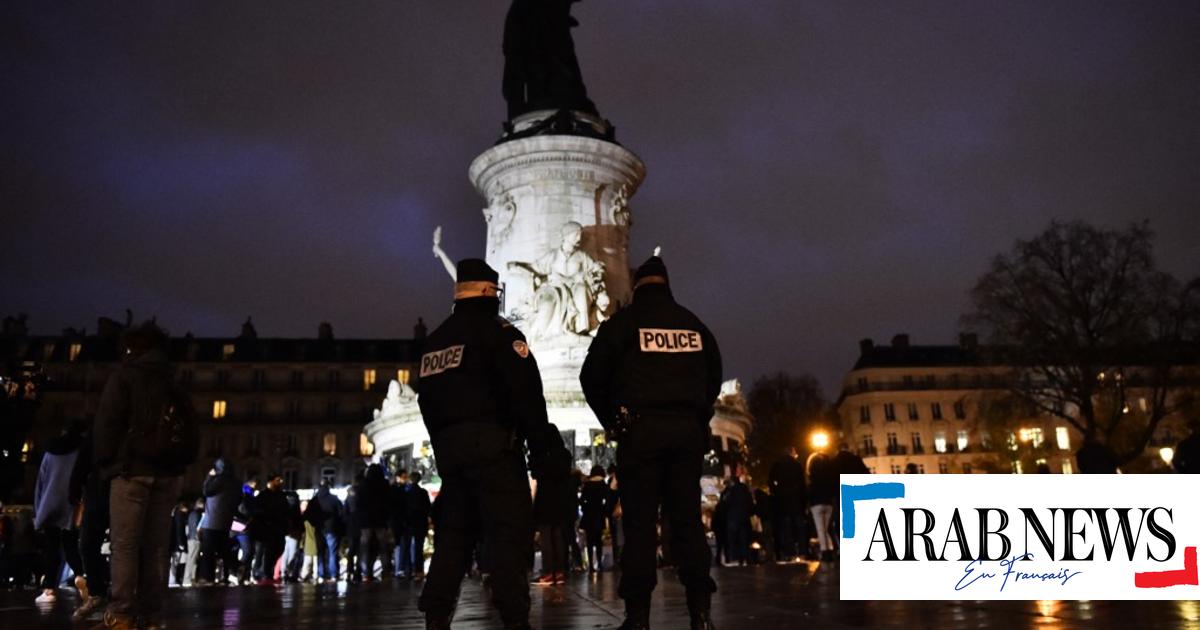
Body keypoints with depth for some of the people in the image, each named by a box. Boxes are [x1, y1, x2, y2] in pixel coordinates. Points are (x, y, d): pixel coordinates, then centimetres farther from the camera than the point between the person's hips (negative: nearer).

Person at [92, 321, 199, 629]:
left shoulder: (124, 377, 4)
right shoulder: (173, 389, 19)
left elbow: (107, 422, -5)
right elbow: (192, 436, 15)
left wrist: (105, 462, 2)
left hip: (133, 470, -5)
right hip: (168, 473, 5)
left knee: (125, 545, -6)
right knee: (156, 546, 5)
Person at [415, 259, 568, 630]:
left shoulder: (435, 340, 18)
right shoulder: (499, 332, -6)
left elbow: (428, 400, 21)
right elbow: (527, 393, -14)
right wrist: (540, 449, -10)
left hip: (448, 446, 8)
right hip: (492, 444, -7)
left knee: (455, 530, 13)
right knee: (509, 531, -6)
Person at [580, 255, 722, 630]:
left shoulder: (623, 321, 3)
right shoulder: (694, 324, 15)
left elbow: (592, 376, 1)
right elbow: (713, 378, 19)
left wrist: (612, 422, 11)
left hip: (640, 429, -3)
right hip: (687, 429, 3)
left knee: (639, 521, -2)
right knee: (687, 518, 5)